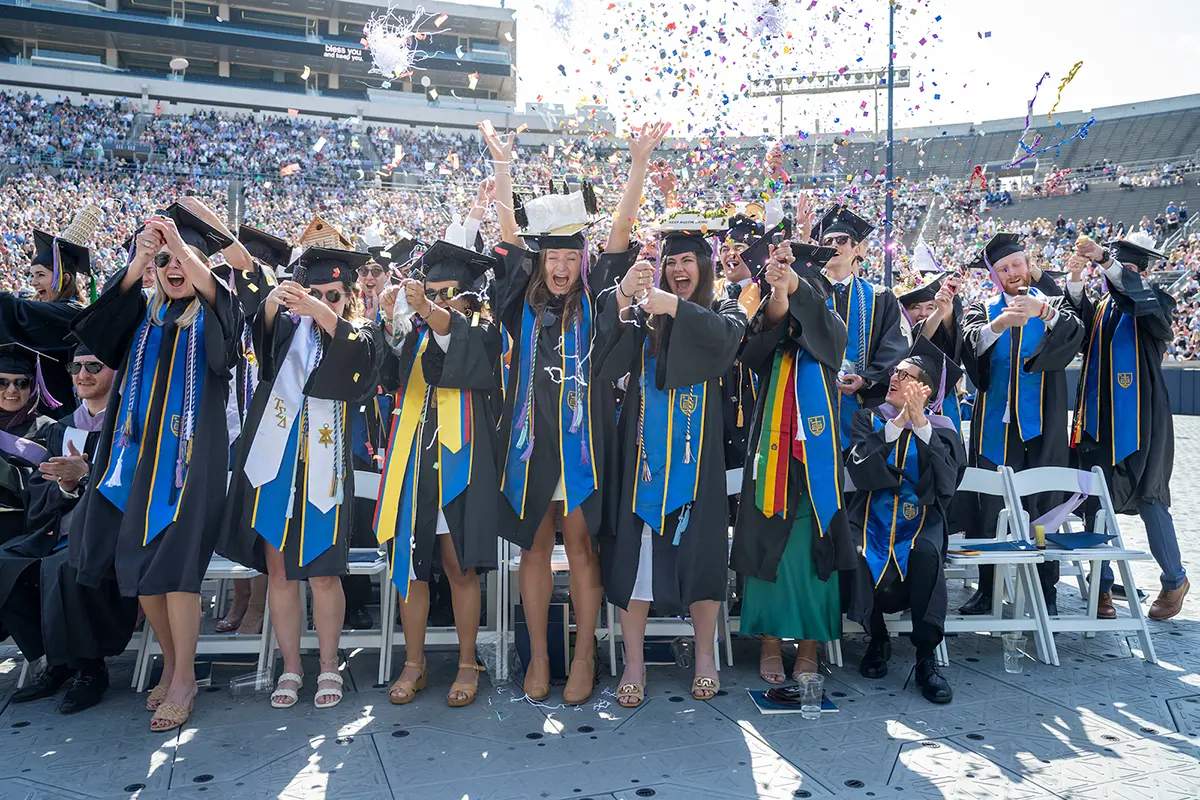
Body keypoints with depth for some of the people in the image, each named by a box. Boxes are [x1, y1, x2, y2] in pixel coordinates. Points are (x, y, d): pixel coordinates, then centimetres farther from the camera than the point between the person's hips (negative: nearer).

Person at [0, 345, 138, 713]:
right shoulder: (60, 429, 18)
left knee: (63, 567, -34)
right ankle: (56, 663, -1)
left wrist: (85, 476, -21)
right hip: (58, 533, 7)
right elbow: (37, 494, 13)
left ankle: (89, 670, -13)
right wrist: (64, 487, -8)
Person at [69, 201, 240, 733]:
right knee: (134, 561, 4)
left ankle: (183, 679, 4)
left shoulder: (212, 315, 4)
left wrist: (184, 248, -32)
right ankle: (171, 664, 21)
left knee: (173, 563, -8)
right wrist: (140, 258, -23)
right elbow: (102, 318, -8)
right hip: (139, 450, 4)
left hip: (191, 451, -4)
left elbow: (220, 300, -20)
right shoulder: (144, 314, 14)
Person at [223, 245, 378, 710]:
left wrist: (325, 316, -32)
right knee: (278, 568, 4)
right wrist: (272, 302, -34)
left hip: (322, 464, -2)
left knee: (322, 573, -1)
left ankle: (329, 668, 14)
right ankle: (290, 669, 17)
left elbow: (360, 361, -16)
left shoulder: (357, 338, 9)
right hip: (275, 459, 2)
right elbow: (263, 331, -12)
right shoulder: (289, 326, 12)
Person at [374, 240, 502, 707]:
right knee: (411, 564, 5)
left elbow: (459, 341, -20)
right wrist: (393, 323, -23)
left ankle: (467, 665, 13)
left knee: (459, 566, -1)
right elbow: (392, 374, -6)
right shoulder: (414, 335, 15)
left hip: (459, 459, -3)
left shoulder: (482, 333, 5)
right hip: (414, 458, 3)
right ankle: (414, 664, 17)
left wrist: (430, 313, -40)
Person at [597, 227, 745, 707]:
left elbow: (726, 334, -14)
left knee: (698, 547, 3)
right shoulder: (645, 312, 11)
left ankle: (705, 655, 18)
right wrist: (623, 297, -23)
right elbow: (611, 352, -8)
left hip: (696, 449, 0)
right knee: (636, 546, -2)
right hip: (645, 446, 1)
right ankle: (634, 662, 8)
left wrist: (676, 308, -26)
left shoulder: (723, 310, 10)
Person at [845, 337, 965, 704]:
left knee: (925, 554, -35)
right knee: (853, 554, -32)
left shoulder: (942, 429, 9)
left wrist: (920, 424, -14)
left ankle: (926, 658, -20)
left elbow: (946, 481, -10)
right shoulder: (869, 419, 10)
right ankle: (877, 638, -4)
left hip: (921, 519, 0)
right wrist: (897, 423, -13)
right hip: (874, 517, 1)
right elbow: (860, 471, -9)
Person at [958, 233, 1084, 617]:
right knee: (988, 508, 0)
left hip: (1041, 426, -1)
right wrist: (1000, 323, -30)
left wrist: (1042, 311, -30)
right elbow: (971, 342, -11)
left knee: (1041, 506, -1)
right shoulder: (983, 309, 10)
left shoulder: (1053, 305, 10)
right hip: (994, 424, 1)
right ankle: (987, 589, 10)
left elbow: (1074, 333, -12)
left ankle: (1046, 591, 10)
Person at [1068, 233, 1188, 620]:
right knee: (1095, 502, 4)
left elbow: (1139, 294, -24)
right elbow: (1077, 315, -10)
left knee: (1149, 500, 2)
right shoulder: (1100, 306, 12)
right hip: (1097, 419, 4)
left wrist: (1104, 258, -33)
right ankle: (1103, 585, 15)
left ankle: (1174, 579, 23)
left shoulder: (1155, 305, 0)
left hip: (1140, 421, -4)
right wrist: (1075, 278, -26)